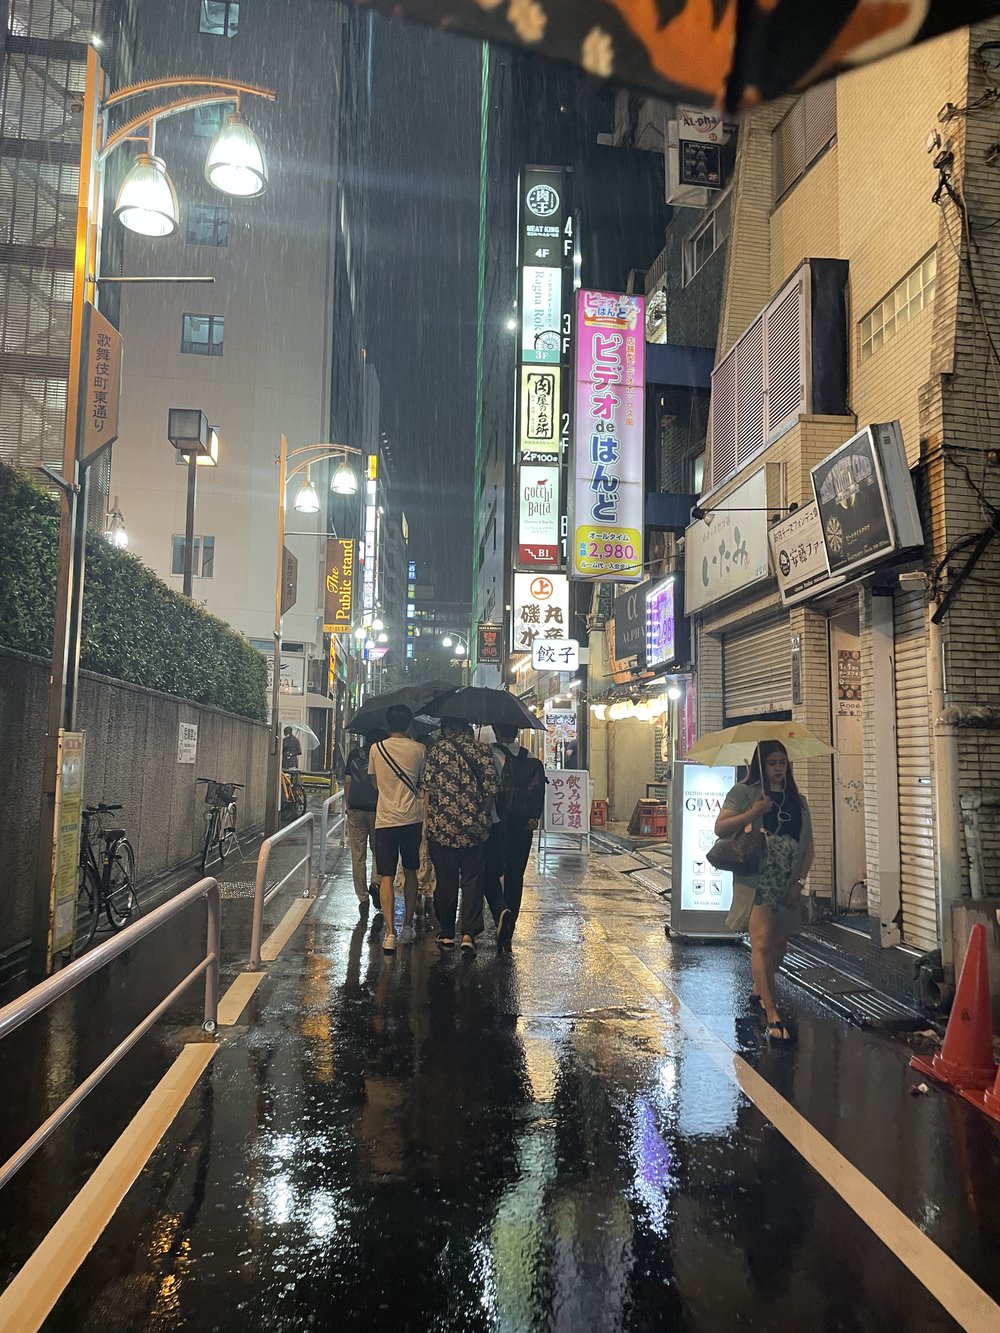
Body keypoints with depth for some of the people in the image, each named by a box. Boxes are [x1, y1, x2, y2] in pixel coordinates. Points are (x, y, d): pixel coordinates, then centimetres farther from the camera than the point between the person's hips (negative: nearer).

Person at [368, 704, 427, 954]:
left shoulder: (376, 749, -2)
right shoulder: (419, 750, -2)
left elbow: (375, 782, 11)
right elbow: (421, 782, 9)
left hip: (385, 819, -1)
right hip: (412, 819, 1)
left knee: (386, 878, -1)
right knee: (410, 873, 17)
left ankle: (390, 933, -10)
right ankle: (407, 927, 23)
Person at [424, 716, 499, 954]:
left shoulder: (439, 750, -2)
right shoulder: (482, 750, 2)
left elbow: (428, 787, -7)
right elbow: (492, 787, -2)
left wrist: (429, 820, 1)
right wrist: (481, 814, 9)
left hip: (442, 826, -1)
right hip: (474, 827, 1)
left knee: (445, 881, 9)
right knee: (472, 879, 8)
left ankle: (447, 934, 18)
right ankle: (468, 933, -4)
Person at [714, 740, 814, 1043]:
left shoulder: (798, 801, 13)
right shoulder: (744, 793, 1)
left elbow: (809, 847, 10)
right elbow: (720, 829, -7)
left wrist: (799, 881, -1)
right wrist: (753, 812, -16)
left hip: (787, 883, 5)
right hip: (756, 879, -5)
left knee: (779, 943, 14)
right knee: (762, 941, -17)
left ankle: (760, 990, 41)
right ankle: (772, 1015, -19)